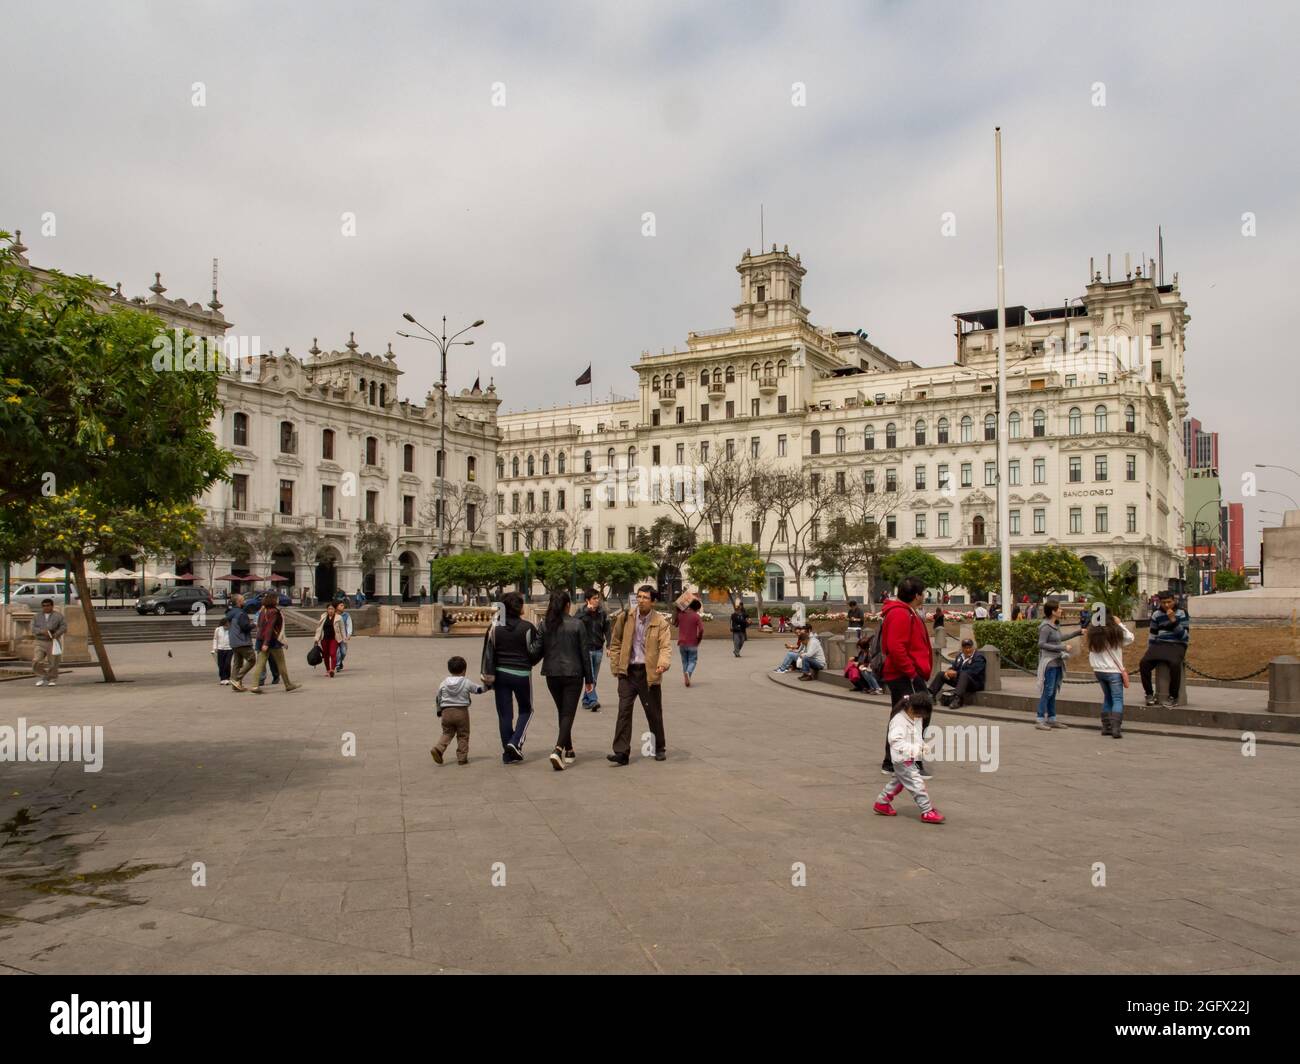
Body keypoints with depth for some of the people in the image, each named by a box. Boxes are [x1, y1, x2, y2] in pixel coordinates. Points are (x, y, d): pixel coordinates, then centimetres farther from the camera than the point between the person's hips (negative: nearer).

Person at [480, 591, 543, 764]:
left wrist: (488, 676, -1)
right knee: (526, 710, 16)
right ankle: (516, 742, -4)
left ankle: (508, 754, 12)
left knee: (504, 714, 9)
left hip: (501, 674, 3)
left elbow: (489, 654, -3)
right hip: (522, 674, -2)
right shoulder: (527, 627, -10)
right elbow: (535, 652, -7)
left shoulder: (495, 628, -2)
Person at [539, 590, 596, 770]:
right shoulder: (576, 624, -7)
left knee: (562, 713, 18)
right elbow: (584, 653, -4)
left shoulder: (545, 625, -1)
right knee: (568, 713, -1)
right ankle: (558, 749, -20)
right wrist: (589, 678, 3)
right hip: (572, 674, -3)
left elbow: (540, 650, 1)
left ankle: (569, 751, 26)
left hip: (552, 674, 3)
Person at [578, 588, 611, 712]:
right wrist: (587, 610, -23)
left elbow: (607, 630, 9)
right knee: (589, 676, -13)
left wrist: (608, 645, -1)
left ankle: (586, 700, 20)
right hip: (586, 648, -4)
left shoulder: (602, 613, 4)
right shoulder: (582, 612, -4)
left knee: (594, 677, 9)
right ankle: (593, 701, -18)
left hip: (598, 649, 4)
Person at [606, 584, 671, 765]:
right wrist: (616, 667, 3)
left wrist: (663, 663, -33)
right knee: (624, 710, -5)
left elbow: (666, 646, -13)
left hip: (649, 672, -1)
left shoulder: (660, 622, -5)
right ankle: (621, 752, -5)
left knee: (654, 713, 9)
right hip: (628, 671, 1)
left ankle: (660, 749, 27)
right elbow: (615, 643, 9)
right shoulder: (625, 617, 2)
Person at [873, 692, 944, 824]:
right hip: (902, 759, -10)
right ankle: (927, 812, -5)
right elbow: (896, 741, -30)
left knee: (897, 782, 21)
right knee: (917, 783, -10)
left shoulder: (917, 719, 5)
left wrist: (923, 746, 0)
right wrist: (916, 749, -33)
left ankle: (881, 803, 35)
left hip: (911, 759, 10)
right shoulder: (899, 720, -23)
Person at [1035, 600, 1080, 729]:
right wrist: (1061, 648, -18)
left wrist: (1077, 633, 34)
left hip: (1057, 663, 9)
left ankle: (1052, 719, 21)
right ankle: (1040, 721, -2)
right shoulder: (1046, 627, -15)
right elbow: (1041, 644, -19)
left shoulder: (1056, 625, 12)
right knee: (1047, 692, -7)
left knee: (1053, 692, 13)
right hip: (1049, 663, -9)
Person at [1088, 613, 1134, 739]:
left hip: (1099, 671, 5)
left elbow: (1091, 653, 2)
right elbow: (1130, 638, 0)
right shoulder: (1115, 631, -16)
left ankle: (1106, 727, 18)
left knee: (1107, 698, 17)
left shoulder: (1092, 632, -2)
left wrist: (1094, 666, 12)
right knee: (1117, 699, -2)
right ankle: (1115, 727, -14)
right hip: (1114, 671, -5)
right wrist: (1120, 624, 5)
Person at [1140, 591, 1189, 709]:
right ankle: (1149, 694, -8)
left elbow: (1184, 636, -7)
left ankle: (1173, 697, -21)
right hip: (1159, 644, 3)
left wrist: (1173, 620, -17)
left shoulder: (1181, 613, 2)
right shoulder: (1157, 615, 11)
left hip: (1177, 645, -3)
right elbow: (1152, 635, 19)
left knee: (1174, 663, -36)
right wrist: (1149, 652, 13)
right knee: (1143, 663, -24)